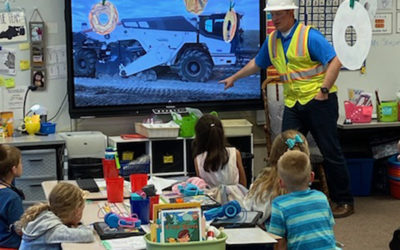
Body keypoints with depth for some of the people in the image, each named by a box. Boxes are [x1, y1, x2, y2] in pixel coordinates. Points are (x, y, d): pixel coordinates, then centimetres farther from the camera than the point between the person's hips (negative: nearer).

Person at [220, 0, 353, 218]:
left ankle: (343, 202, 7)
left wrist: (323, 90, -20)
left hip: (318, 101, -6)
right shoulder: (272, 40, 10)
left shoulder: (309, 36, -11)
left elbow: (335, 62, -14)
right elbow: (257, 63, 27)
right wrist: (234, 78, 32)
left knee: (330, 151, -2)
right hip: (293, 103, 6)